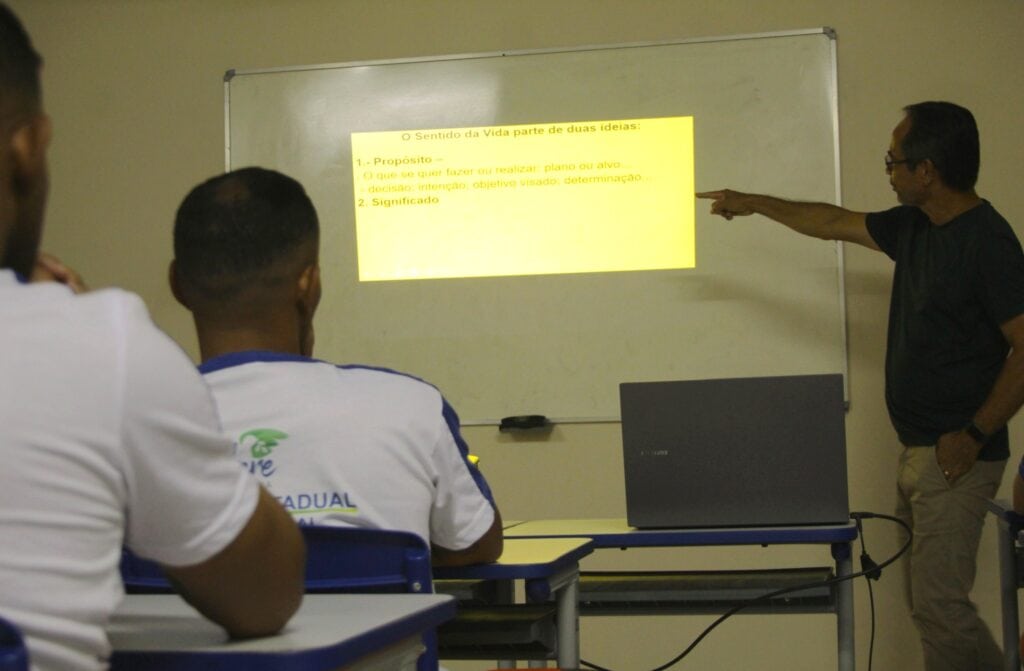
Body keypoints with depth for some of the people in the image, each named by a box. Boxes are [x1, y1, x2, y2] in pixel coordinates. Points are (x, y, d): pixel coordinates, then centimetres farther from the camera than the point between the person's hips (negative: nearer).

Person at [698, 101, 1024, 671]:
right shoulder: (914, 228, 10)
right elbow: (833, 223, 25)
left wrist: (974, 436, -19)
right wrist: (753, 203, 31)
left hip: (956, 456, -9)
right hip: (919, 451, 9)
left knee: (939, 602, -12)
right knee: (932, 601, 11)